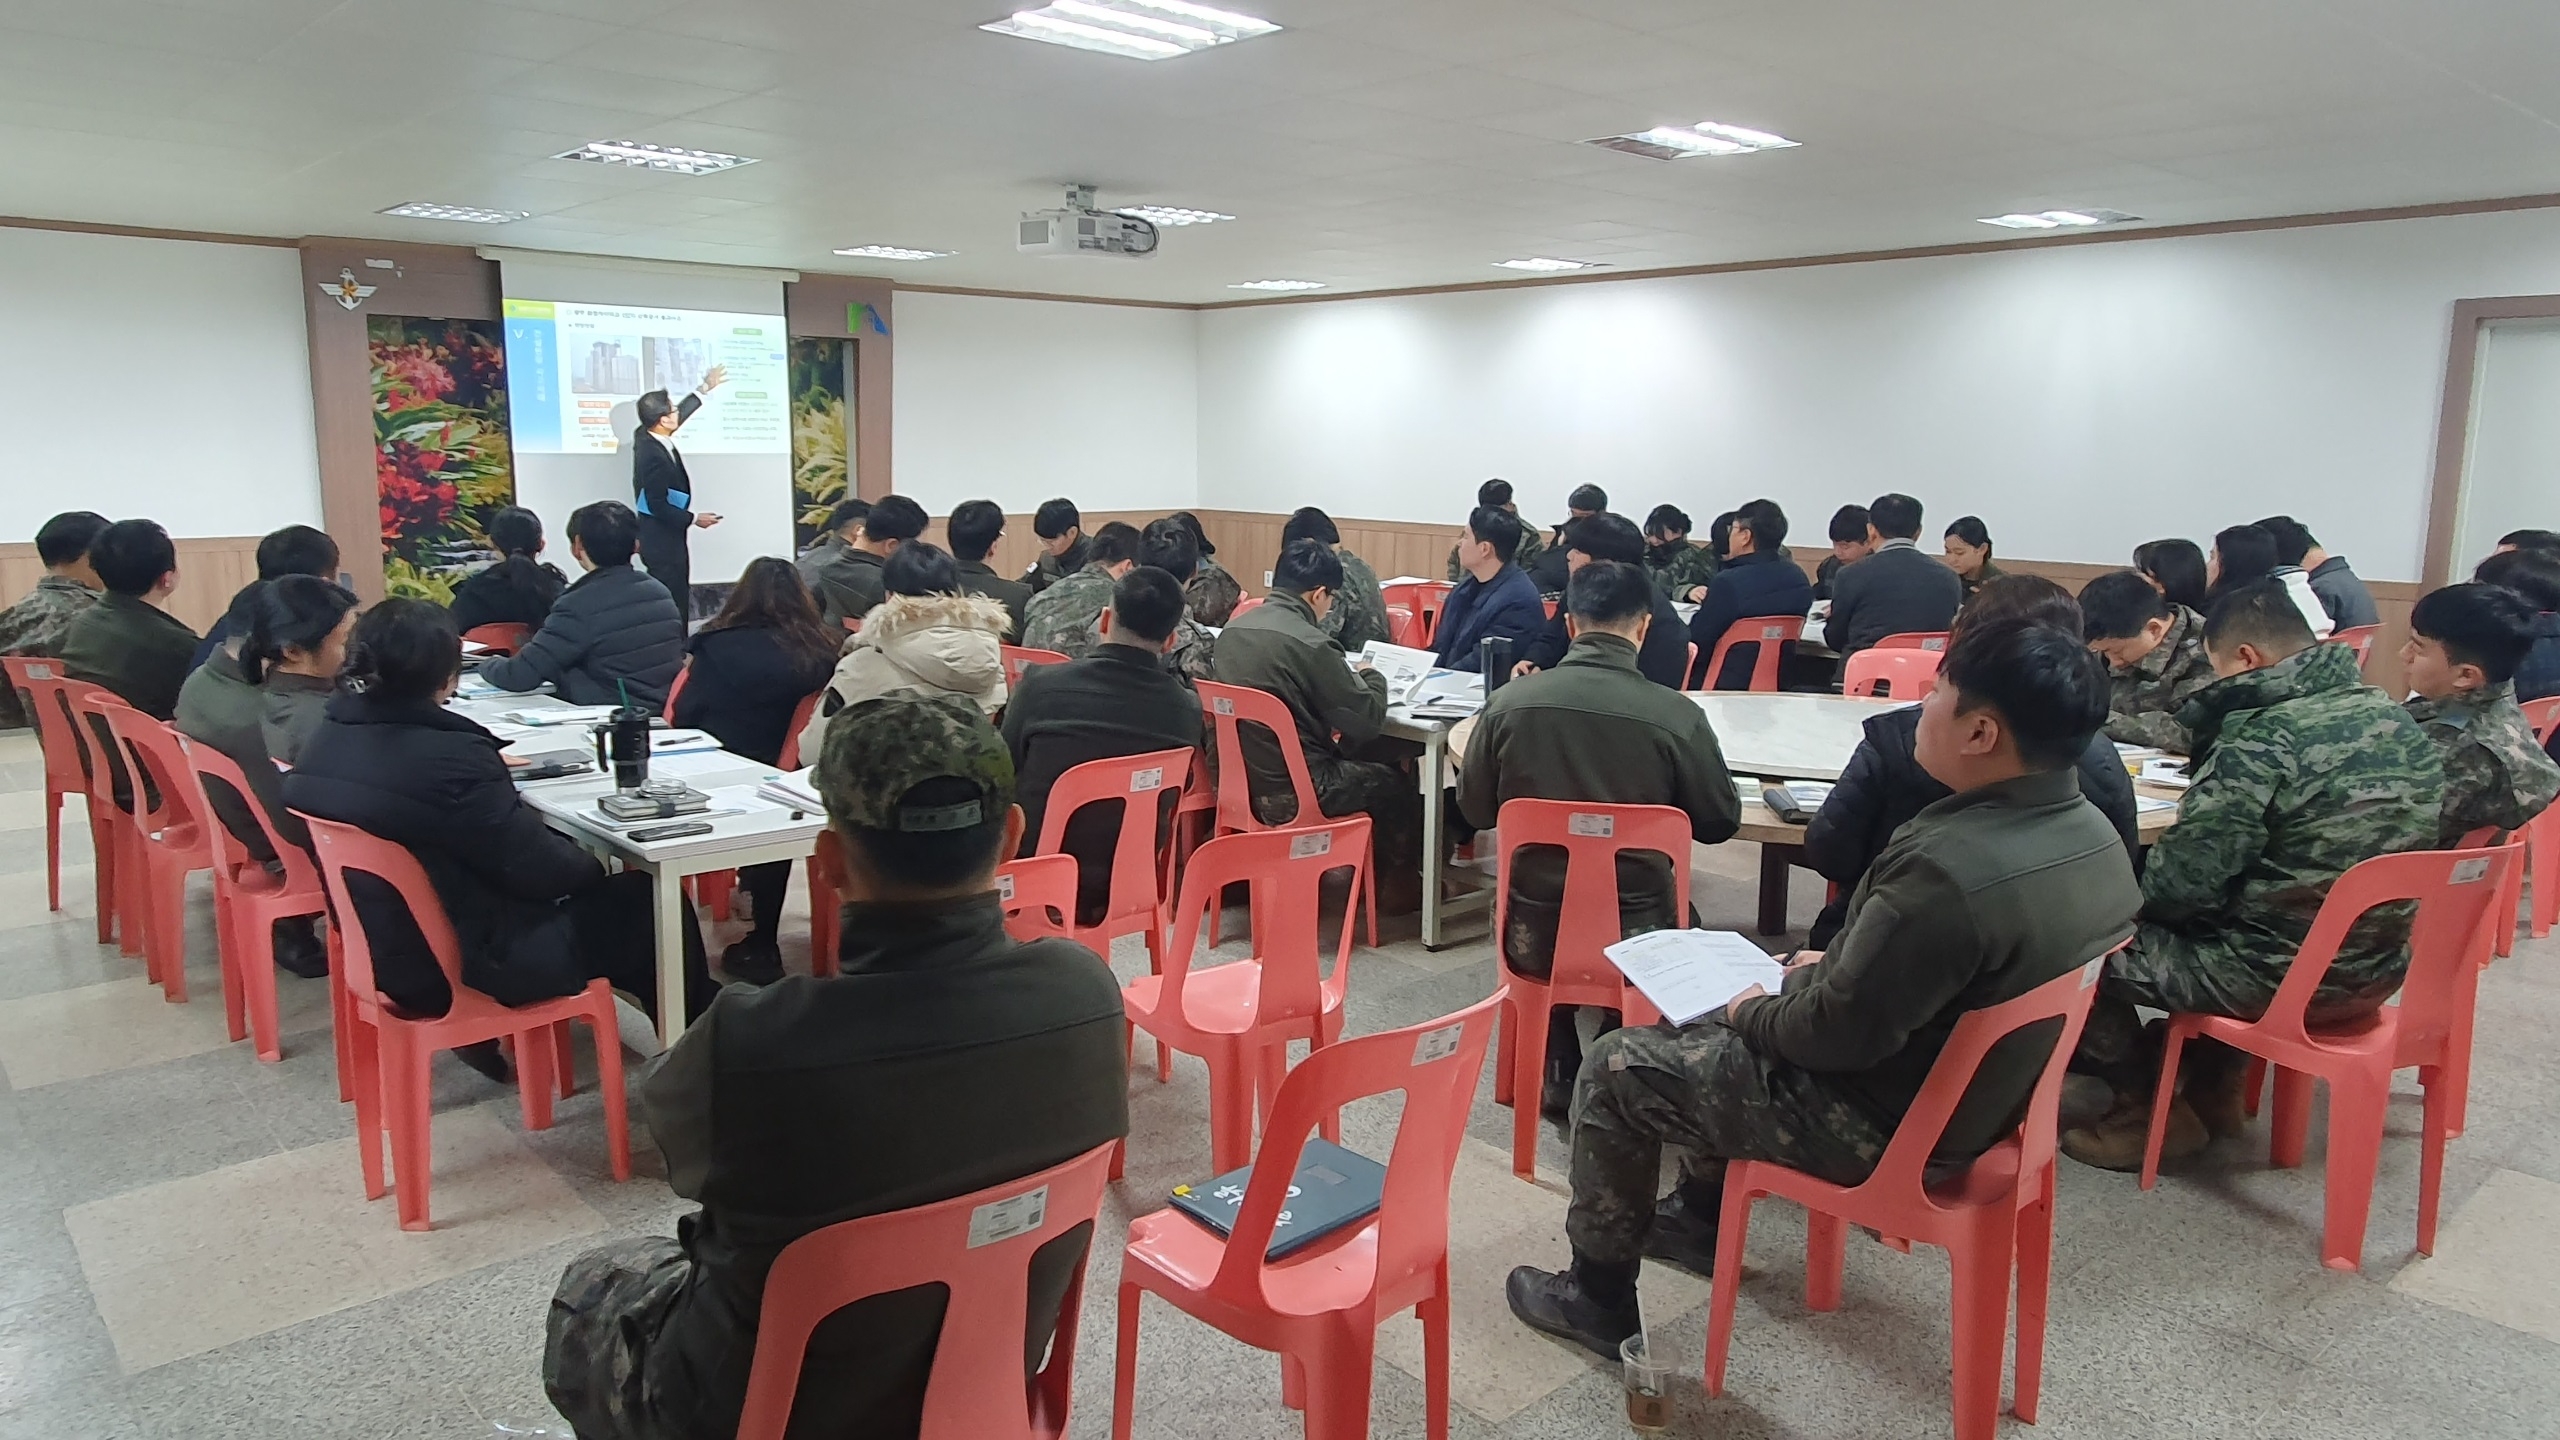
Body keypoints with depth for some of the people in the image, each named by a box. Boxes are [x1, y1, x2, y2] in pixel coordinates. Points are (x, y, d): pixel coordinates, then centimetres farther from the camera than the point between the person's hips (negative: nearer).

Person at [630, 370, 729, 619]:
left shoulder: (646, 435, 2)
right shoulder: (653, 456, -26)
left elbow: (680, 414, 20)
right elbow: (658, 506, -25)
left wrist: (705, 389, 26)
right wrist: (694, 519, -14)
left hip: (664, 538, 10)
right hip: (663, 543, -10)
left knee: (677, 603, 14)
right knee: (674, 609, -6)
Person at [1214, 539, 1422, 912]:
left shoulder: (1232, 631, 2)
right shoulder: (1310, 643, -22)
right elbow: (1366, 721, -15)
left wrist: (1348, 677, 16)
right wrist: (1373, 679, 5)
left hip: (1243, 780, 8)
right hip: (1294, 792, -8)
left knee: (1374, 756, 29)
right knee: (1394, 781, 19)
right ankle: (1397, 885, 40)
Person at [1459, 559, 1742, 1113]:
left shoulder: (1511, 700, -12)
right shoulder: (1677, 715, -16)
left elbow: (1474, 809, 3)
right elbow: (1721, 823, -1)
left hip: (1533, 939, 1)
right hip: (1634, 940, -1)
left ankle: (1560, 1076, 40)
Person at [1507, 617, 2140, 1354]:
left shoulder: (1950, 865, -35)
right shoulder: (2091, 835, -6)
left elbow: (1834, 1032, -26)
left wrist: (1750, 1012, -7)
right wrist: (1836, 967, 8)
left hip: (1887, 1121, -9)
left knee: (1614, 1067, 4)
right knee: (1727, 1023, 27)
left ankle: (1598, 1295, 21)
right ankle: (1700, 1213, 42)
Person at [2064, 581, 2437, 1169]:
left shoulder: (2263, 740, -23)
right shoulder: (2395, 720, 2)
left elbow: (2178, 887, -22)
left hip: (2280, 979, -9)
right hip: (2375, 965, 9)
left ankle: (2144, 1115, 14)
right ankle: (2213, 1091, 36)